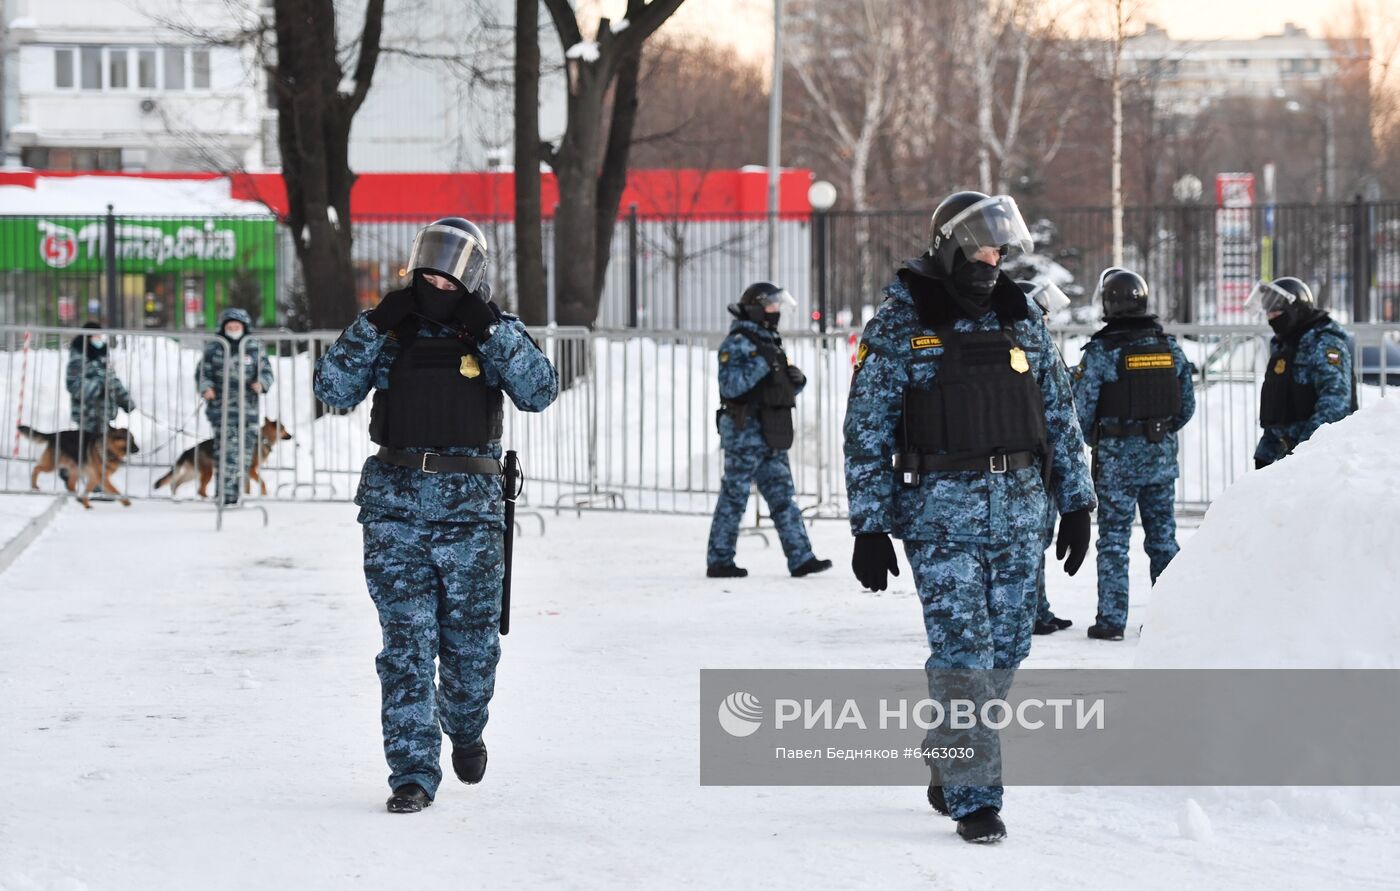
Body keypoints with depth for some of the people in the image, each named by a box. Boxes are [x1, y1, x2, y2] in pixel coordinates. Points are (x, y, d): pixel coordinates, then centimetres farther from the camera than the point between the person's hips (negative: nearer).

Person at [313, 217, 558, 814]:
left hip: (470, 503, 0)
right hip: (394, 503, 0)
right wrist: (373, 326, -11)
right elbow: (333, 389, -2)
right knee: (406, 640, -4)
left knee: (471, 641, 6)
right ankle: (413, 773, -1)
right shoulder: (392, 333, 7)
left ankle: (464, 727, 36)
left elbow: (539, 392, -9)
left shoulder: (495, 334, 5)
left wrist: (493, 330, -16)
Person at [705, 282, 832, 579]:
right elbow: (730, 386, -20)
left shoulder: (770, 342, 18)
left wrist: (796, 381, 3)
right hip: (745, 431, -8)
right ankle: (719, 562, 4)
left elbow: (780, 388, 25)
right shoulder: (737, 343, -9)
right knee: (734, 497, -3)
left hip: (771, 437, 8)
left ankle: (801, 558, 1)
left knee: (782, 497, 4)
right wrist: (760, 364, -24)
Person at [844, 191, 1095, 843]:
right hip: (939, 512, -5)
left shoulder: (1018, 318, 10)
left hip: (1018, 508, 5)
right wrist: (870, 529, -7)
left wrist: (1076, 503, 12)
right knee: (962, 651, -9)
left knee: (1006, 648, 8)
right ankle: (973, 800, -4)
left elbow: (1059, 414, 15)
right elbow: (867, 432, -3)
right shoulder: (899, 326, -3)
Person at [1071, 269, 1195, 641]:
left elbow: (1082, 410, -10)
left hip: (1117, 457, -4)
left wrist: (1092, 438, 10)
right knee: (1163, 536, 12)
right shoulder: (1170, 347, 2)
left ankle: (1111, 620, 0)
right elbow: (1187, 405, 8)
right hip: (1163, 456, 4)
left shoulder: (1100, 351, -12)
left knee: (1114, 539, 2)